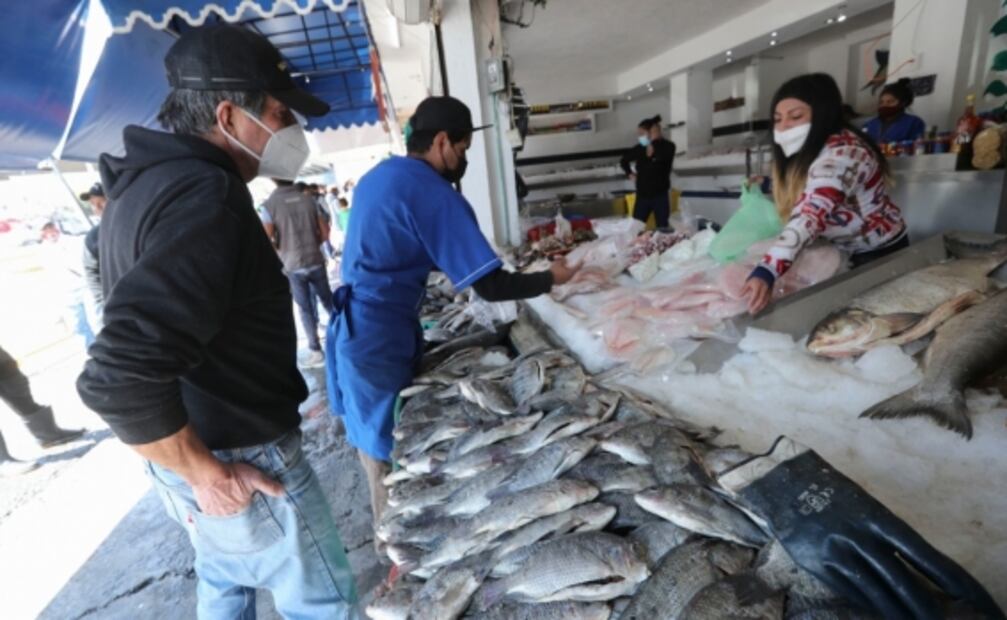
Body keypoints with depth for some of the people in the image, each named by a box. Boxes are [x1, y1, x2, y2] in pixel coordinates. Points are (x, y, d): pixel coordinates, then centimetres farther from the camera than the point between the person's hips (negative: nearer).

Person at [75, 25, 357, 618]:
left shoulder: (145, 183, 7)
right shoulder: (203, 196, -25)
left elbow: (133, 341, 17)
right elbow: (118, 377, -33)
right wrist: (207, 472, -19)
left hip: (192, 451, 9)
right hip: (241, 461, -9)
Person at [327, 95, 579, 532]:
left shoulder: (379, 176, 11)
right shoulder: (435, 195, -17)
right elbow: (491, 287, -19)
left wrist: (456, 268, 17)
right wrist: (551, 278, -4)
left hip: (355, 329, 10)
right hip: (379, 338, -10)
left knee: (379, 443, 22)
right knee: (390, 454, 7)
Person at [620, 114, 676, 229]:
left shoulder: (668, 146, -7)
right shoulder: (640, 148, 3)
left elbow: (661, 157, -30)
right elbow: (624, 160, 21)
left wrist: (654, 141, -22)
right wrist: (630, 174, 10)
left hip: (660, 196, -3)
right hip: (642, 196, 3)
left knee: (662, 229, 2)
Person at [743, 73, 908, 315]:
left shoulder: (840, 155, -32)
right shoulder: (809, 148, -3)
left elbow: (810, 218, -49)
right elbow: (797, 210, -1)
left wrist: (766, 272, -61)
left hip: (879, 254, -8)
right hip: (842, 250, 8)